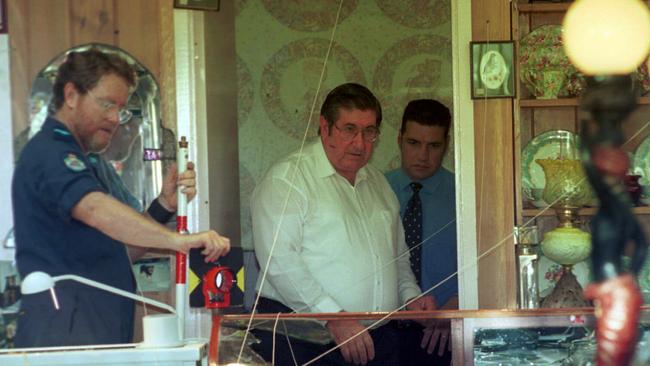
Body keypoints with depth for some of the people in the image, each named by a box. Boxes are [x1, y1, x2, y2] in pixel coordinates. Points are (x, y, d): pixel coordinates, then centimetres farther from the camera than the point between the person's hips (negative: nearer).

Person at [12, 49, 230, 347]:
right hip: (65, 331, -10)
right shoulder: (50, 153, -12)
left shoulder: (70, 158, 22)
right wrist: (178, 239, -40)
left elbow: (122, 239, 18)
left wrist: (164, 205, 1)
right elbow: (96, 211, -32)